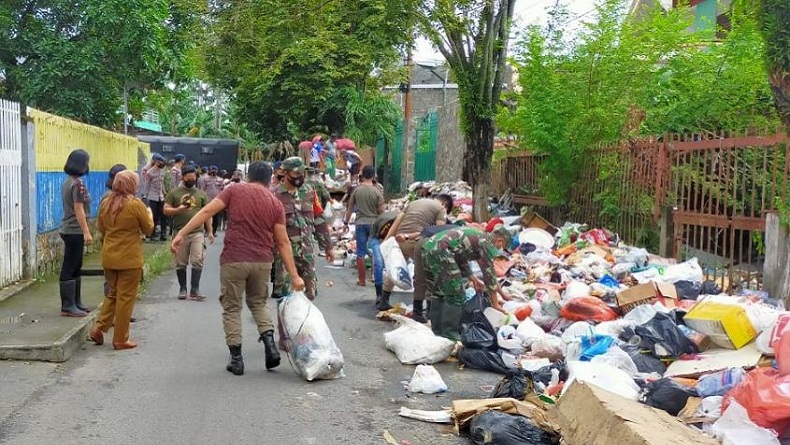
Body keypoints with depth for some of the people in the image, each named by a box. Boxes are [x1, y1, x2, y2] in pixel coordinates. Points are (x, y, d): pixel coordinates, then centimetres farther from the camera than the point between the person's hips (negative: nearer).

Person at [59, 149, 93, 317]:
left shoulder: (67, 182, 12)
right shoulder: (78, 184, -16)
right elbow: (79, 210, -19)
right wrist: (87, 232, -19)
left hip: (68, 229, 10)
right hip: (75, 231, -10)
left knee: (76, 268, 16)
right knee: (69, 269, -4)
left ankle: (76, 302, 23)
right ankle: (67, 306, 0)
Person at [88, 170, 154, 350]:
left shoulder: (105, 203, 3)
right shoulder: (136, 205, -14)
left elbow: (101, 228, 14)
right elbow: (148, 229, -2)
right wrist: (149, 214, 15)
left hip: (108, 256, 6)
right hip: (129, 258, -6)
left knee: (113, 293, 22)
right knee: (126, 297, 4)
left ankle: (99, 327, 13)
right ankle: (120, 339, 9)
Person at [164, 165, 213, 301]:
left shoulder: (201, 194, 12)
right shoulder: (174, 193, 7)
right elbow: (166, 210, 4)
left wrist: (210, 231, 10)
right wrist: (178, 209, -15)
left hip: (197, 233, 0)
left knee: (197, 261, -9)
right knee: (181, 264, 6)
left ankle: (195, 290, -6)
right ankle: (182, 289, 18)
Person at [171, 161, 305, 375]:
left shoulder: (235, 190, 2)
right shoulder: (275, 203, 7)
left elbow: (207, 211, -7)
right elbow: (283, 242, 4)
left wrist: (182, 233, -5)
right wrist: (294, 275, 5)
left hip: (234, 259, -2)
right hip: (262, 261, 3)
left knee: (231, 308, 10)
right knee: (258, 303, 23)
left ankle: (236, 358, 10)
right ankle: (270, 345, 6)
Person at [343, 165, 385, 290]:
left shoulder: (356, 190, -2)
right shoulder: (377, 192, -7)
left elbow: (350, 208, 5)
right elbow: (381, 211, -5)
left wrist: (346, 222, 17)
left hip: (360, 224, 1)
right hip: (374, 224, -1)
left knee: (361, 253, 6)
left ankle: (361, 280, 10)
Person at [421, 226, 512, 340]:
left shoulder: (477, 236, 27)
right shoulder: (487, 243, 1)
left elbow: (462, 260, 37)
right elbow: (489, 274, 2)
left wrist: (474, 279, 34)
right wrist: (495, 304, 9)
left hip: (427, 246, 10)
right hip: (440, 251, -10)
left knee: (438, 293, 20)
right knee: (456, 295, -2)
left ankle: (437, 331, 25)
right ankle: (448, 334, 1)